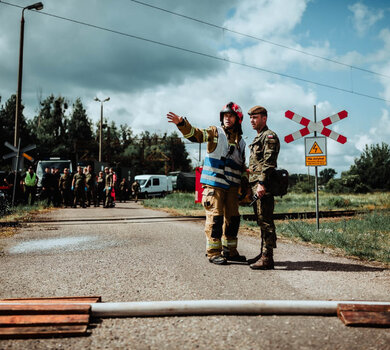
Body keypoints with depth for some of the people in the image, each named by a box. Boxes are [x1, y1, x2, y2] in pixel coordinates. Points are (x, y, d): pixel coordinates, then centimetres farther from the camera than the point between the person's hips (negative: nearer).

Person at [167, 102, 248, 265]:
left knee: (232, 218, 10)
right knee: (215, 217, -6)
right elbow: (195, 134, -14)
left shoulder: (240, 141, 18)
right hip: (214, 183, -5)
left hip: (232, 186, 6)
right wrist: (181, 123, -32)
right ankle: (213, 252, 1)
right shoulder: (215, 132, 3)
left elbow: (242, 166, 24)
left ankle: (230, 250, 22)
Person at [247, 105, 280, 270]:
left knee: (265, 221, -10)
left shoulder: (269, 136, -7)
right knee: (261, 221, 13)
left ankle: (267, 259, -8)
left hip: (263, 187, -10)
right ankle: (263, 254, 20)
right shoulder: (258, 138, 24)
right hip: (256, 185, 10)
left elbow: (268, 162, -18)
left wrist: (262, 183, -25)